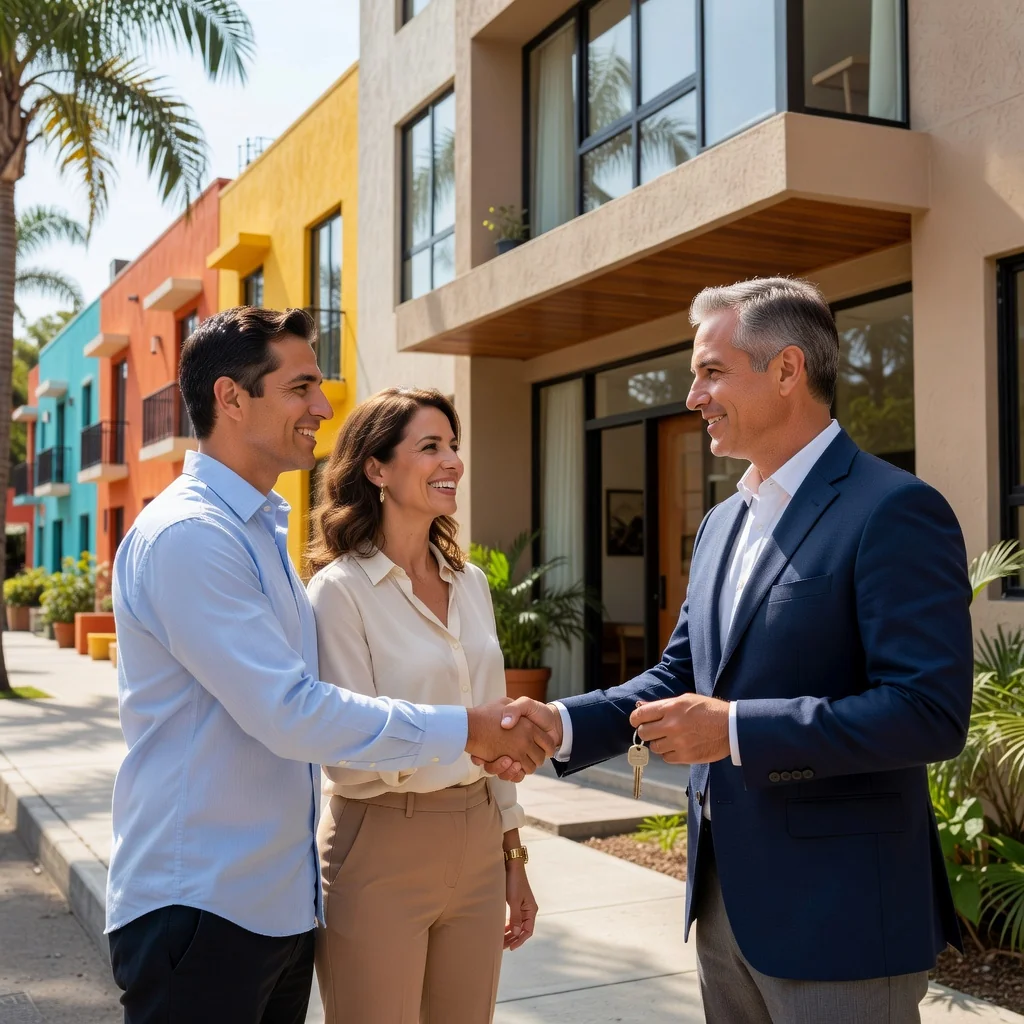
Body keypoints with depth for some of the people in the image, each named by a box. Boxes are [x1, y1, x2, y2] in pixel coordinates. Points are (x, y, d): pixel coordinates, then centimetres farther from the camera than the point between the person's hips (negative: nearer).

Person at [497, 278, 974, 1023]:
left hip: (837, 911, -8)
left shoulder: (894, 511, -15)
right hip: (725, 898, 8)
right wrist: (563, 724, -2)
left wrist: (736, 730, -24)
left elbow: (931, 712, -22)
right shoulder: (723, 522, 12)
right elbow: (681, 676, 13)